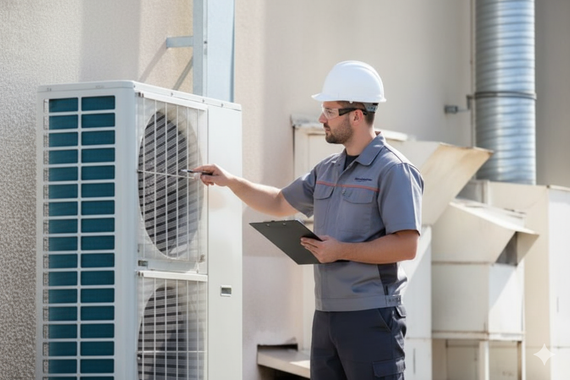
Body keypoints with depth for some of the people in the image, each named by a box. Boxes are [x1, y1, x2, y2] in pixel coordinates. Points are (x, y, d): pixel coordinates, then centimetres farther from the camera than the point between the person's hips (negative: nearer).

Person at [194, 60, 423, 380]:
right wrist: (231, 182, 19)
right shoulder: (328, 170, 17)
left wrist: (343, 251, -17)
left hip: (371, 317, -8)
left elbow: (406, 246, -16)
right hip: (326, 315, 8)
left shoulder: (394, 171, -9)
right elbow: (280, 203, 30)